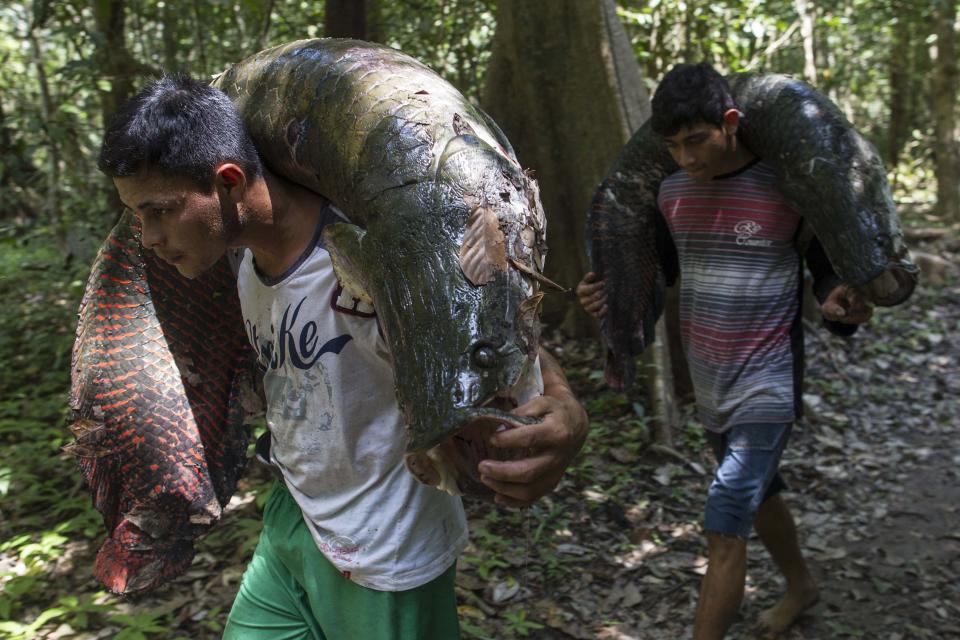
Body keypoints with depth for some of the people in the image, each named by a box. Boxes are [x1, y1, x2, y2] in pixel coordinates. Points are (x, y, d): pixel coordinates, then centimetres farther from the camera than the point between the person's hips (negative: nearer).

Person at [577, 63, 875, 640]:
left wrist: (838, 304, -27)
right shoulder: (673, 191, 1)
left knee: (725, 527, -8)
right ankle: (802, 586, 51)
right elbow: (662, 266, 14)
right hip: (709, 387, 6)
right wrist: (614, 293, -5)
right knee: (760, 496, 25)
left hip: (766, 389, -6)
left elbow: (827, 269, -5)